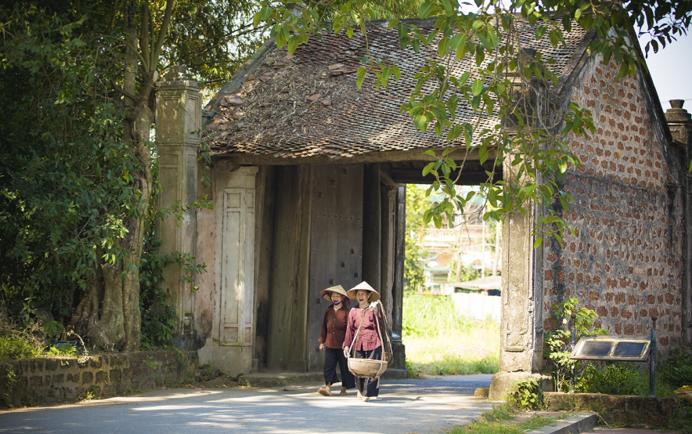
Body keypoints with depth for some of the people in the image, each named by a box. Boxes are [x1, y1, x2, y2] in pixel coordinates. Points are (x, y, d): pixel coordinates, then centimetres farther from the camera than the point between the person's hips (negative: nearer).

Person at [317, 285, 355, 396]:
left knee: (344, 367, 5)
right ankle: (328, 388, -11)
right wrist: (322, 342, 13)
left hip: (342, 345, -4)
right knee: (328, 366, -6)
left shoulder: (346, 312, -5)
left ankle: (344, 389, 17)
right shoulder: (328, 311, 8)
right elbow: (324, 327, 14)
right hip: (330, 344, 4)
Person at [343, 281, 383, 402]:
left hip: (373, 344, -2)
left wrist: (375, 314, -15)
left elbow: (380, 328, -5)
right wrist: (347, 345, 5)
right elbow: (350, 330, 10)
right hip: (359, 345, 3)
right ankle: (361, 389, 28)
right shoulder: (353, 311, 7)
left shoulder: (374, 309, 1)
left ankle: (367, 394, 2)